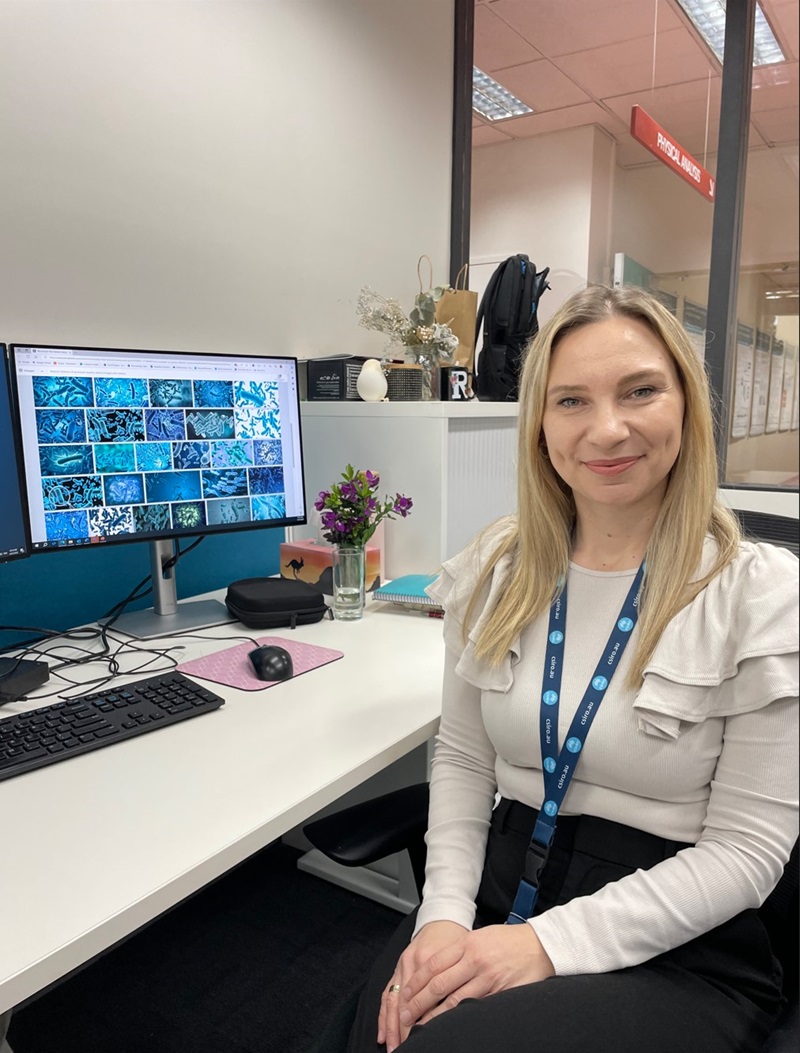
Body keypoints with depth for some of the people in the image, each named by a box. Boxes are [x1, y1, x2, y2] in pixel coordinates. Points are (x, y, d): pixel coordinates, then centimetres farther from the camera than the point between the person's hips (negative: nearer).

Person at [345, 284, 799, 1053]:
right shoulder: (496, 570, 0)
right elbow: (462, 762, 5)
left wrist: (551, 944, -18)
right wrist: (444, 913, -9)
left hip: (678, 956, -3)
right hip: (496, 898, 4)